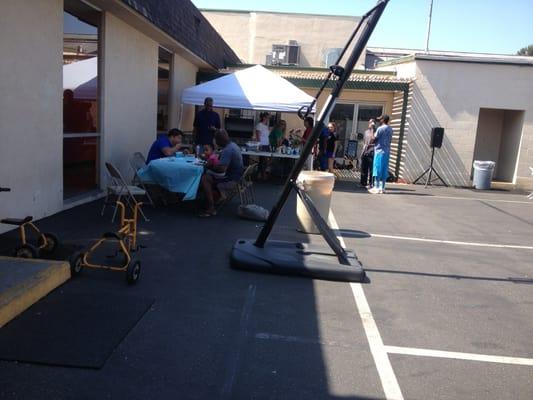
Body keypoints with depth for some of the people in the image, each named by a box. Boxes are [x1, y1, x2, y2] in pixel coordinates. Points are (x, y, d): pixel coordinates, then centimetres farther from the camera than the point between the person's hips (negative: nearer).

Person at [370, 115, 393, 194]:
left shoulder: (380, 128, -11)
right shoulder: (390, 129, 12)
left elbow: (374, 139, -8)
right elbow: (390, 140, 16)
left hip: (379, 151, -7)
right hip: (387, 151, 7)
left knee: (377, 169, -3)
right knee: (384, 170, 7)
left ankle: (376, 187, -3)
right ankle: (382, 188, 8)